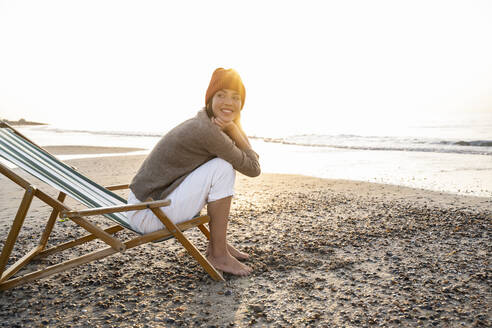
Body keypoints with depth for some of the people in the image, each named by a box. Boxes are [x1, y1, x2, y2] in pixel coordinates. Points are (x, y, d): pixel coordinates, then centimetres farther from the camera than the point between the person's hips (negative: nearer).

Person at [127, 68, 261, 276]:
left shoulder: (205, 122, 6)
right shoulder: (206, 130, -22)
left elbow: (251, 159, 6)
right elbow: (253, 169, -15)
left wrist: (233, 129, -9)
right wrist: (234, 129, -7)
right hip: (147, 215, -9)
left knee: (230, 161, 9)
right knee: (223, 168, -18)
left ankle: (217, 243, 14)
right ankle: (218, 254, -5)